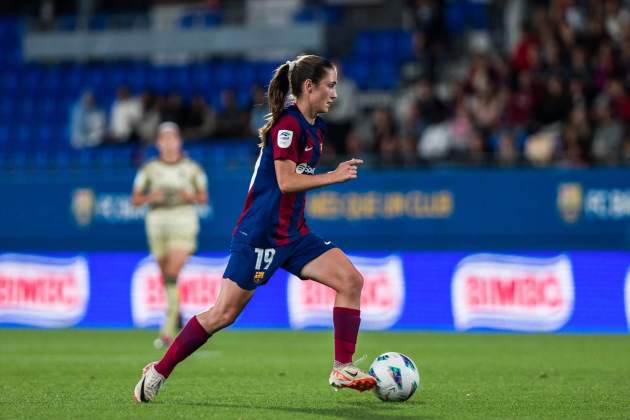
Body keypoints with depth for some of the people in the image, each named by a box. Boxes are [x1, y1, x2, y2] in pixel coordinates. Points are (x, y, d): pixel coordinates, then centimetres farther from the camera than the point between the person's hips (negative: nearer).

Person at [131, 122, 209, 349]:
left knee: (172, 275, -16)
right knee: (166, 277, 10)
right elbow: (135, 199, 7)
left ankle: (167, 331, -21)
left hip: (183, 221, -3)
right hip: (157, 222, 3)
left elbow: (204, 197, 11)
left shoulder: (191, 168, 4)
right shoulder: (149, 169, 6)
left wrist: (191, 196, -10)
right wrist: (150, 196, -13)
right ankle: (176, 311, 38)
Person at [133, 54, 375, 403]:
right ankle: (158, 371, 6)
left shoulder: (314, 128, 13)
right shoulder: (287, 124, -15)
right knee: (224, 313, -8)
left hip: (293, 234, 9)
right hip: (259, 235, -9)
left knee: (350, 280, -6)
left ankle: (343, 369, -3)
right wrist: (333, 176, -17)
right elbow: (286, 181, -21)